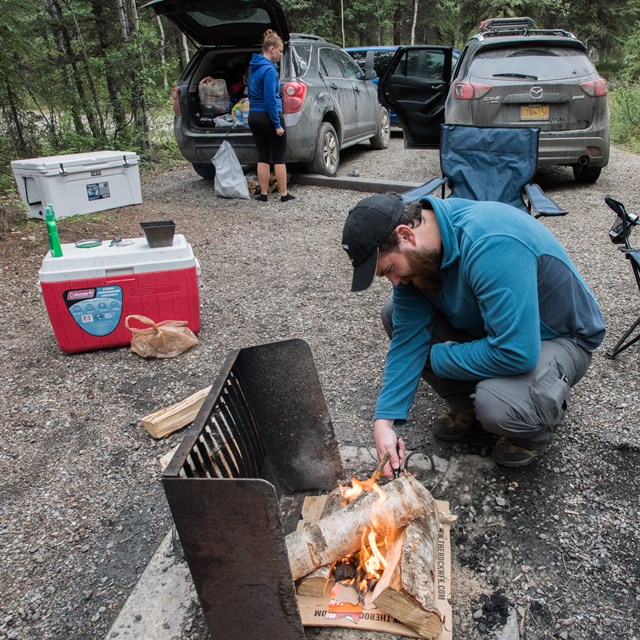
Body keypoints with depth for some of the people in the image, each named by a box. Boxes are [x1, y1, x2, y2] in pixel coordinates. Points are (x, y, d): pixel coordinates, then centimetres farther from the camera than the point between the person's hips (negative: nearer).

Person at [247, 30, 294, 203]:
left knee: (263, 157, 10)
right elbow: (270, 99, -20)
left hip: (254, 116, 8)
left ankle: (263, 194, 11)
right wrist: (278, 124, -17)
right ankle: (284, 194, 6)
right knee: (278, 157, 1)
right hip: (268, 117, -8)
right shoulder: (269, 69, -16)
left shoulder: (254, 66, 11)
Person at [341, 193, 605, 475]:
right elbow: (408, 335, -12)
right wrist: (385, 420, -19)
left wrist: (439, 358, -22)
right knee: (394, 314, -7)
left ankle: (535, 427, 2)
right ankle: (465, 406, 7)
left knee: (496, 407, -36)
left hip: (560, 336, -7)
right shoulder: (415, 252, -13)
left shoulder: (492, 245, -37)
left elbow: (515, 353, -39)